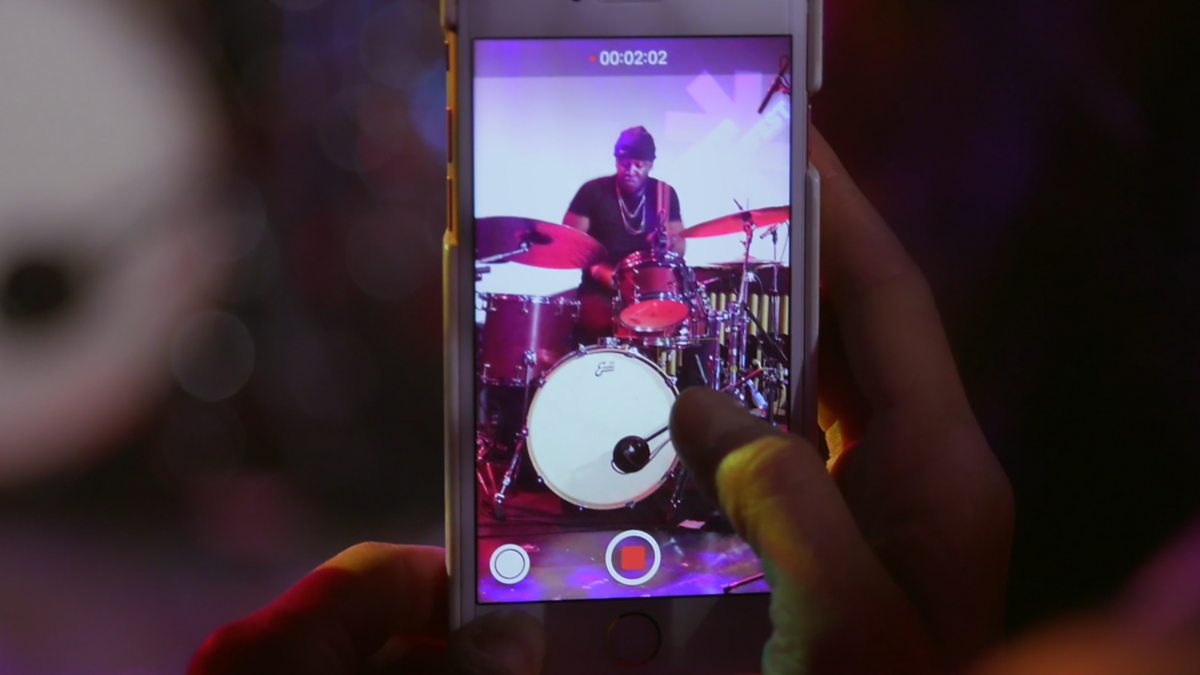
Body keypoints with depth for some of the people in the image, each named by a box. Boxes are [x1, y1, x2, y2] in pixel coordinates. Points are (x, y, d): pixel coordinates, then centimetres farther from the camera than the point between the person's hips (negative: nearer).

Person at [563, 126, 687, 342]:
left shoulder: (664, 194, 7)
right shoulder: (593, 191, -1)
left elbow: (680, 246, 7)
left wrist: (668, 242, -17)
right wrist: (598, 269, -18)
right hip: (600, 290, -2)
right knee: (598, 322, -30)